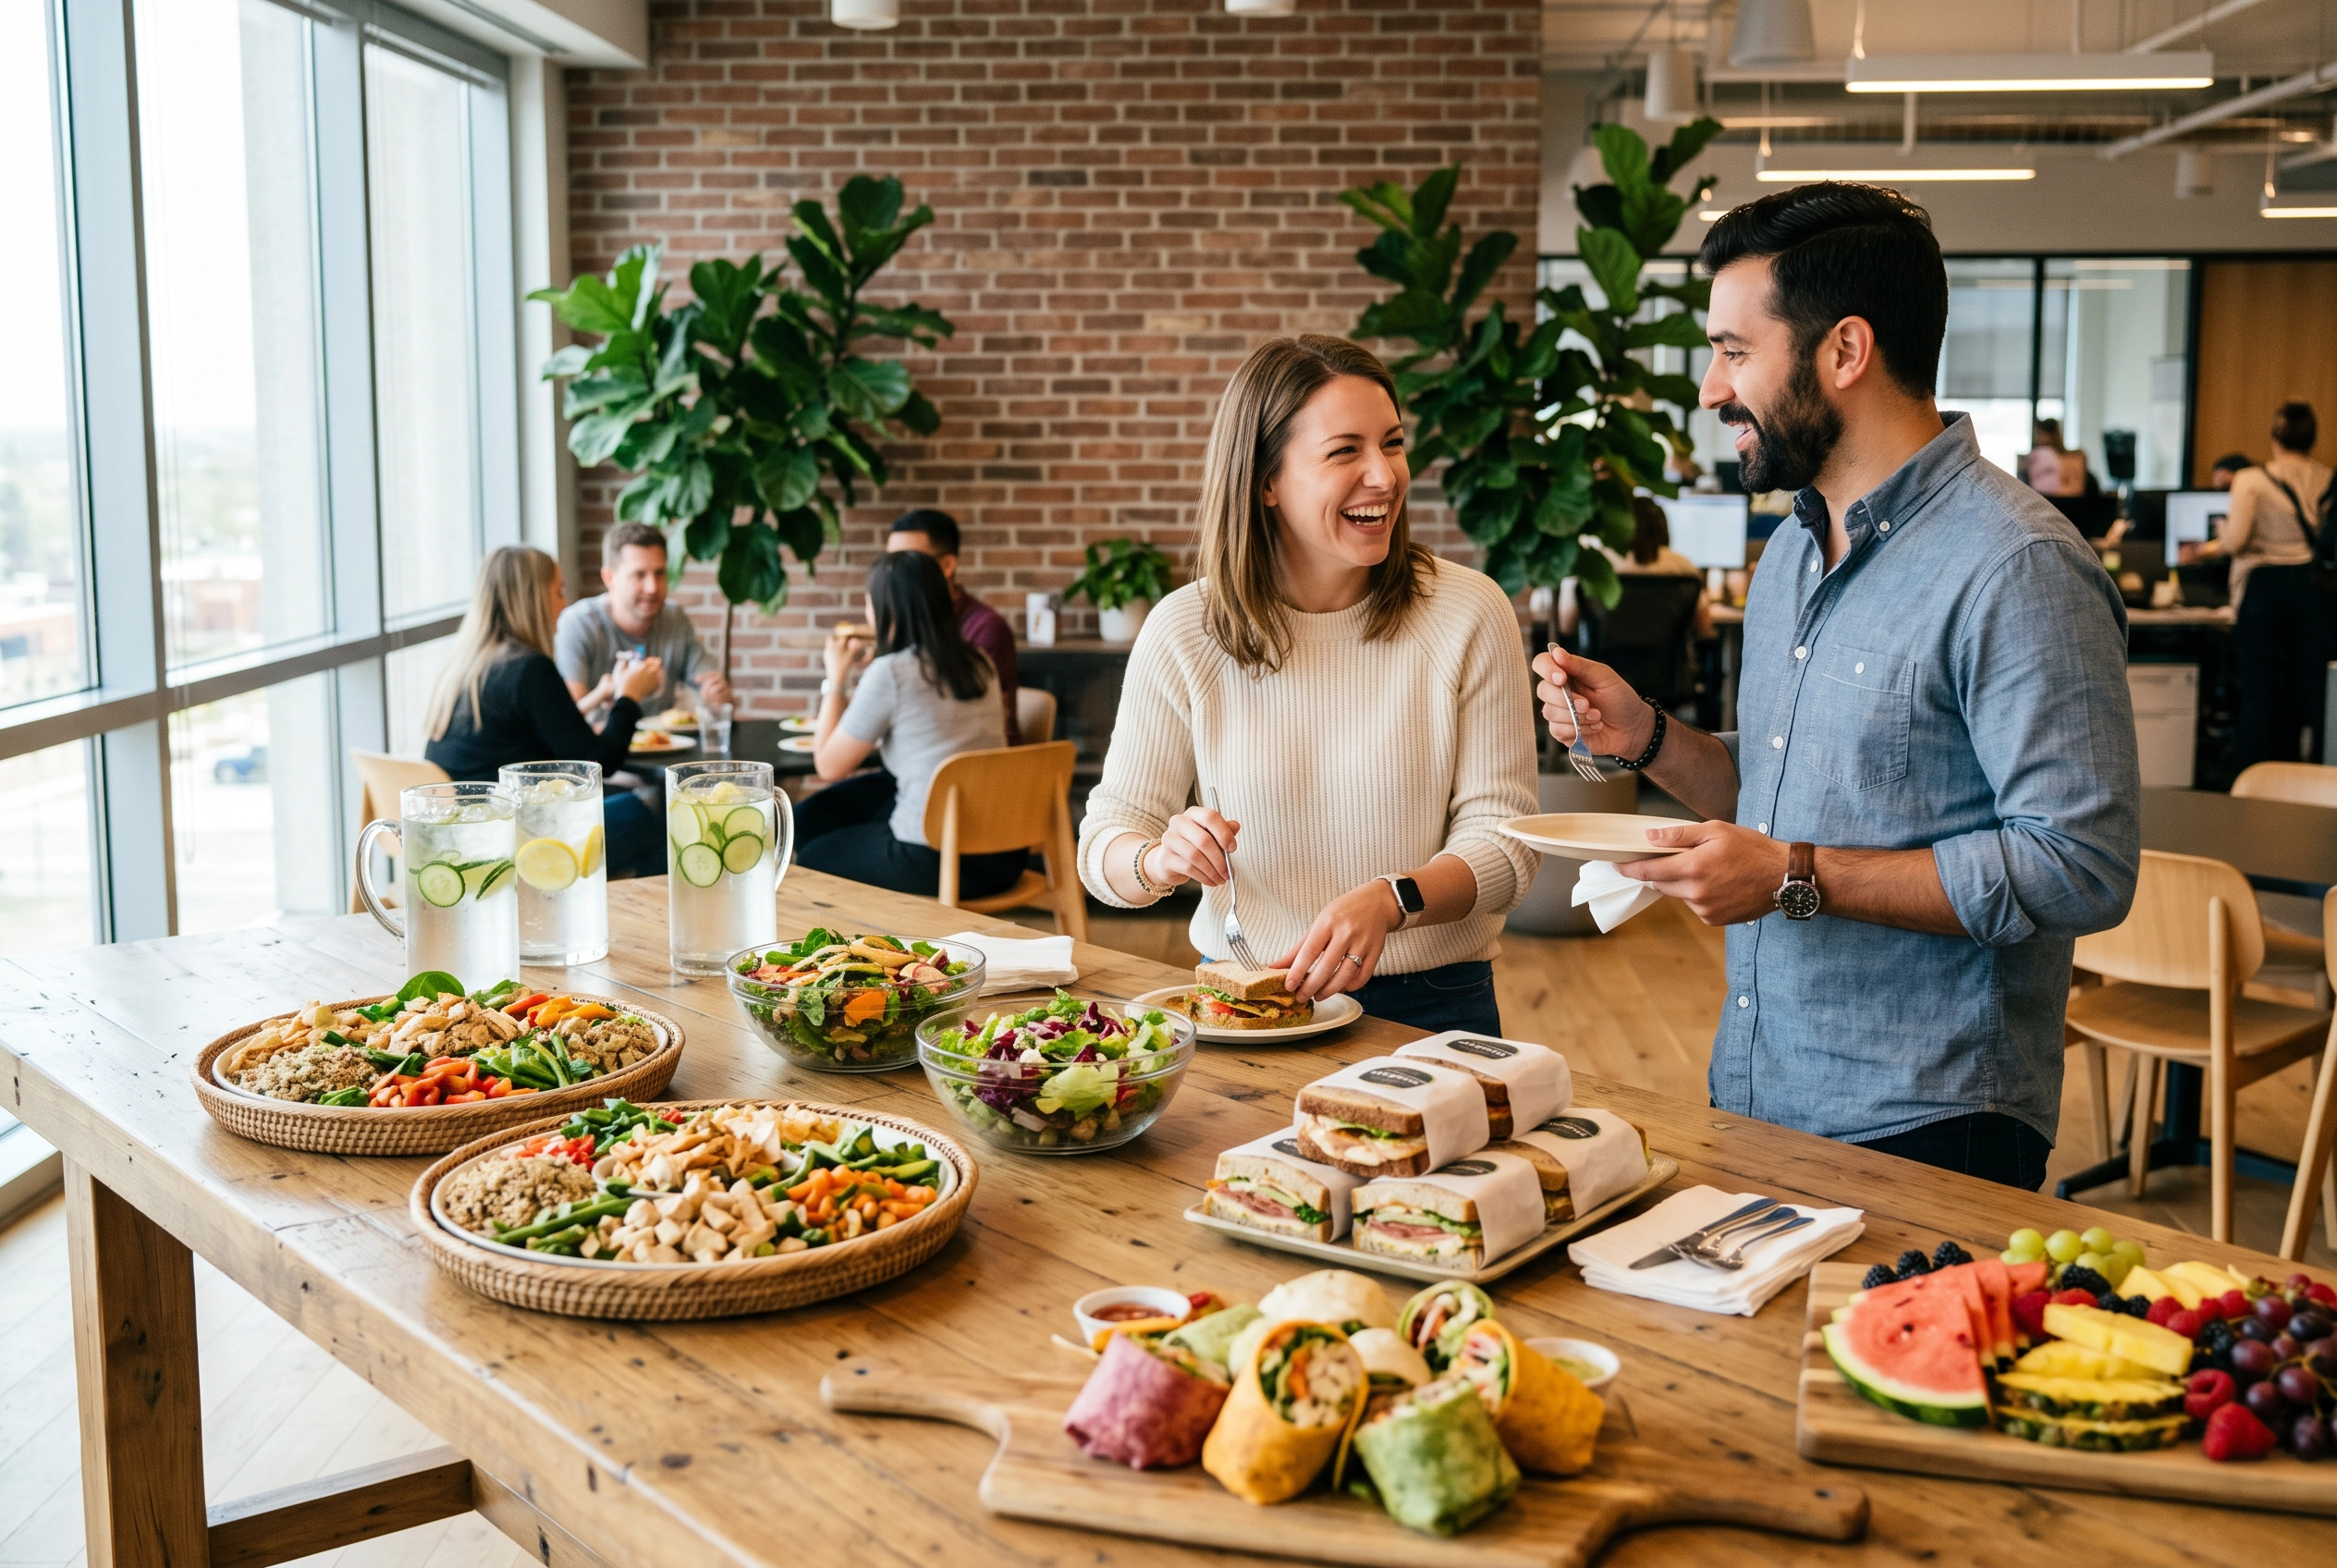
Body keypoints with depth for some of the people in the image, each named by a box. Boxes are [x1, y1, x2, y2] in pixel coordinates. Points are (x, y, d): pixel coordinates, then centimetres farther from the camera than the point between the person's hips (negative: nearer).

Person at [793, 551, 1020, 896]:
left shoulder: (889, 673, -14)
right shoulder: (979, 663, 6)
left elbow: (829, 764, -4)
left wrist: (835, 678, 7)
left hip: (935, 860, -7)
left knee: (812, 861, 21)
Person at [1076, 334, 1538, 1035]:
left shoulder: (1469, 615, -2)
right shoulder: (1182, 631, 0)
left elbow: (1502, 843, -4)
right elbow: (1106, 838, 3)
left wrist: (1389, 901, -23)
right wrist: (1160, 860, -20)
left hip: (1429, 1008, 0)